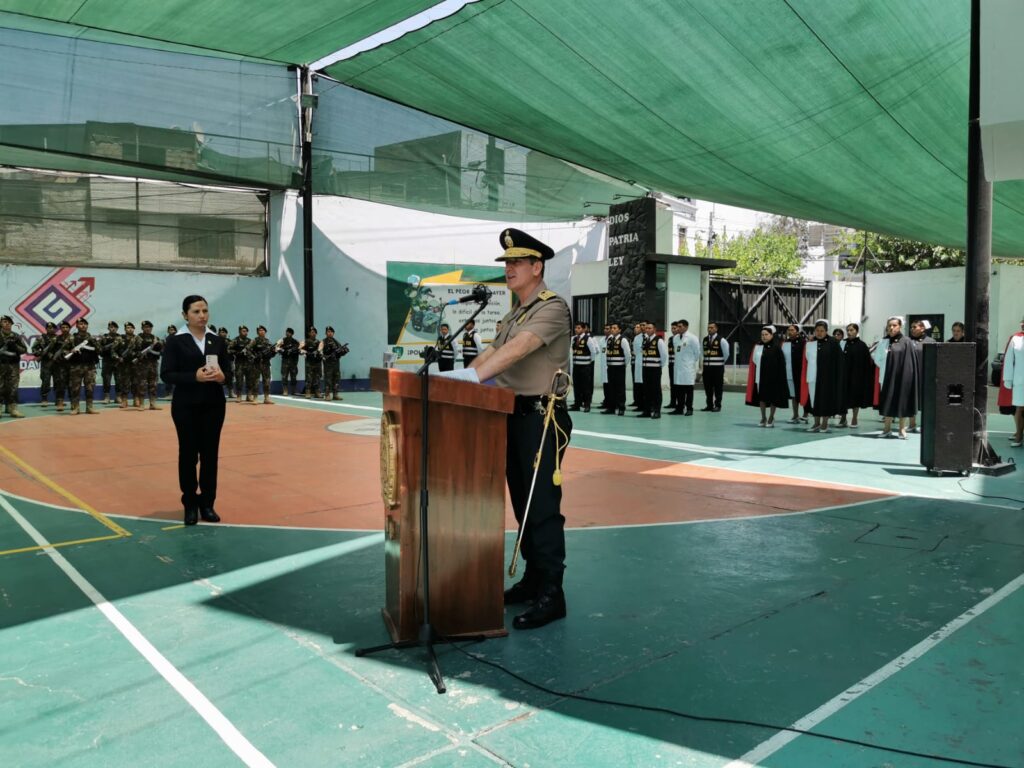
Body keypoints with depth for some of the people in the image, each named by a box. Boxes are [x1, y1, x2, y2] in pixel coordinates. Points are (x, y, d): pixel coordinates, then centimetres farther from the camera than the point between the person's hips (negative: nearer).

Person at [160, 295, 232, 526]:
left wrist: (222, 377, -13)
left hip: (214, 405, 3)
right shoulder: (176, 341, -4)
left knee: (210, 454, 6)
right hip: (186, 406, -3)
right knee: (188, 454, 4)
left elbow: (229, 370, 10)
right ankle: (190, 505, 15)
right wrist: (195, 376, -22)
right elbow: (166, 374, -9)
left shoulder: (217, 340, 6)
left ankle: (207, 504, 16)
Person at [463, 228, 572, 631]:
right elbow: (492, 353, 16)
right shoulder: (514, 314, 17)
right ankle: (533, 579, 28)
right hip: (515, 416, 9)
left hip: (543, 419, -9)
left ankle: (551, 596, 4)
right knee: (522, 504, 15)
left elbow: (518, 349, -26)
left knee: (542, 507, -5)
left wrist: (471, 376, -33)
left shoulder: (552, 307, -12)